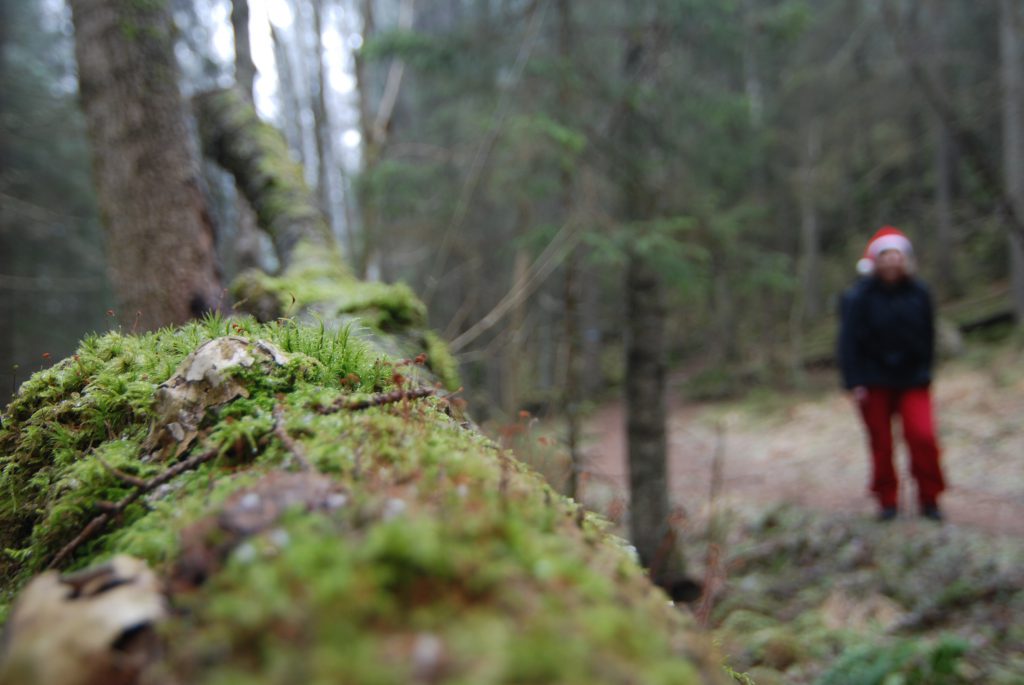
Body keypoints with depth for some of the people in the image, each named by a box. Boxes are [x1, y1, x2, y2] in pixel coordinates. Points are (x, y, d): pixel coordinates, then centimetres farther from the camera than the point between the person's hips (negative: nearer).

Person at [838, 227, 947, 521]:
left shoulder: (919, 293, 2)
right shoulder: (858, 297, -8)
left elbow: (928, 337, 10)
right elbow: (849, 341, -7)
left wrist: (924, 372, 6)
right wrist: (855, 382, -11)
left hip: (913, 379, 2)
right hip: (874, 382, -2)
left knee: (923, 436, -10)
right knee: (881, 443, 4)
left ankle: (929, 500, 7)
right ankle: (887, 502, 19)